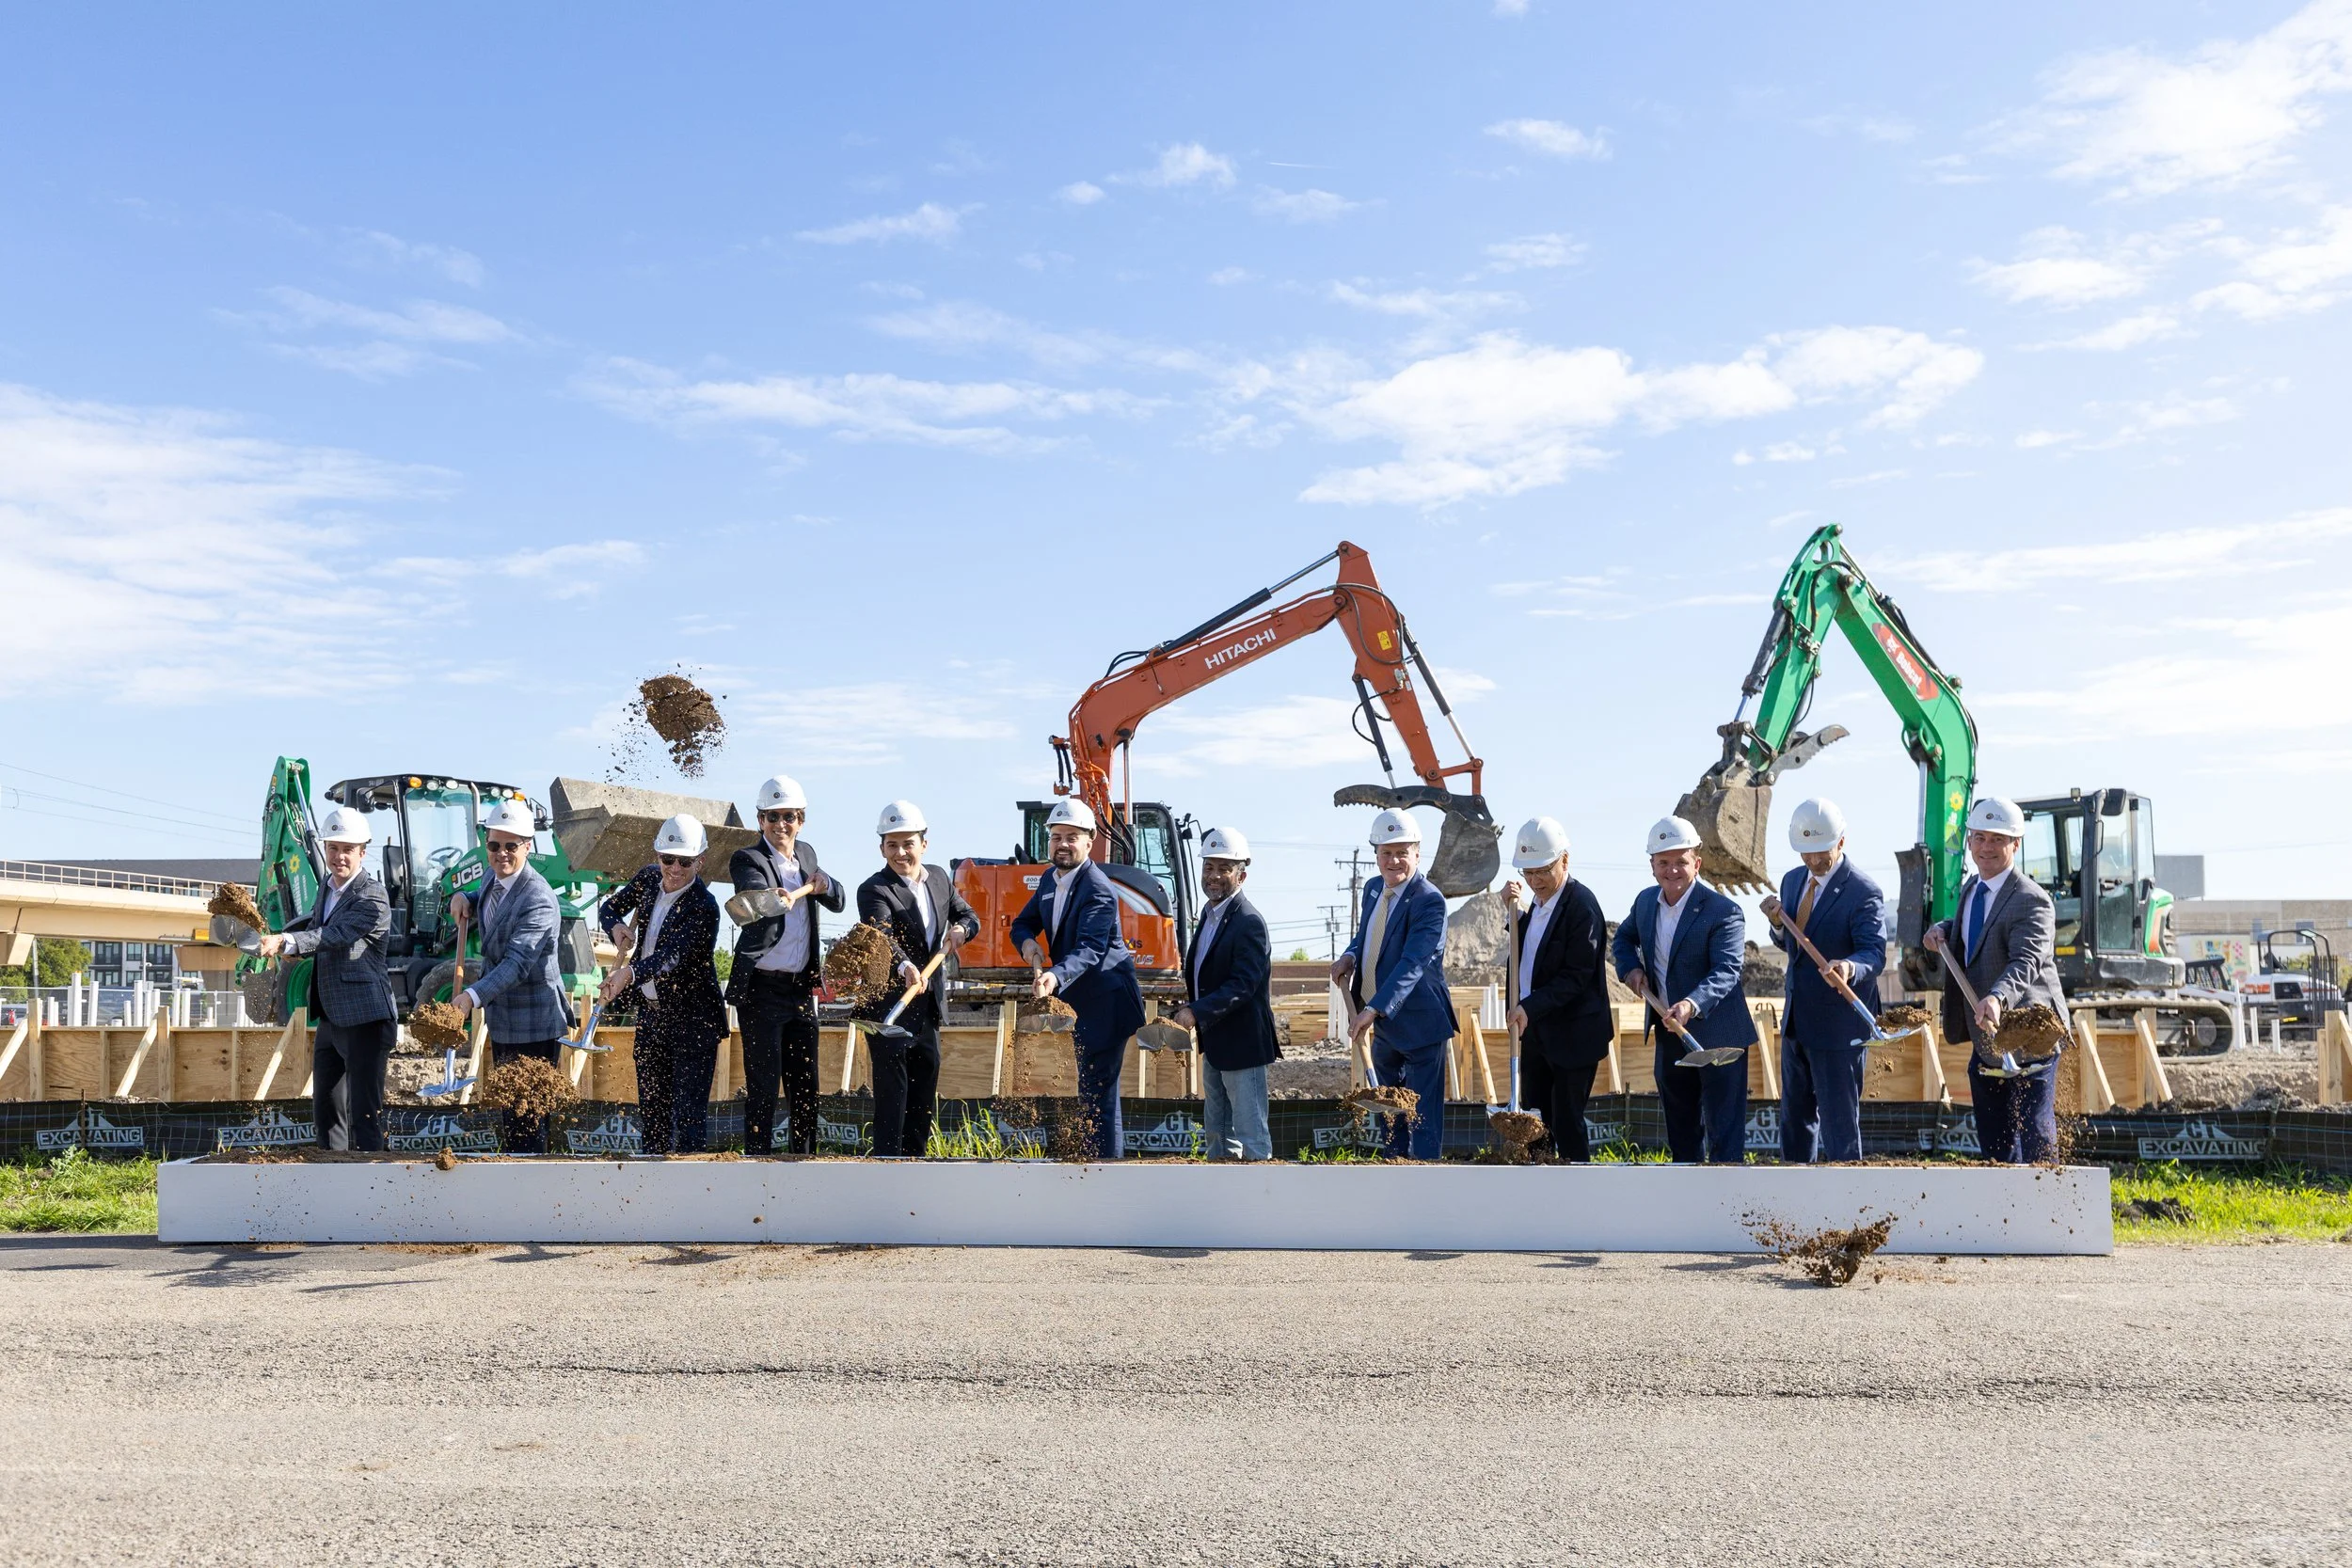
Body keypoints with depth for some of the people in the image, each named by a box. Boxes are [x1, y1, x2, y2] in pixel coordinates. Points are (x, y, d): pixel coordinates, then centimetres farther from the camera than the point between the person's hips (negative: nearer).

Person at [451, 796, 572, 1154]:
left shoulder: (538, 899, -23)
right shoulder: (493, 879, 5)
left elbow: (516, 963, -33)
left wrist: (472, 996, -45)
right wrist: (463, 899, 5)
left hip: (533, 1029, -9)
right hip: (501, 1023, 10)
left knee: (528, 1122, -6)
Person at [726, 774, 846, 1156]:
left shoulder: (806, 854, 12)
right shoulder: (747, 859, -8)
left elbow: (838, 902, 11)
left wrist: (820, 883, -7)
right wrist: (804, 889, -35)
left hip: (802, 988, 6)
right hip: (762, 988, -6)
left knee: (805, 1087, 12)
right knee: (762, 1088, -4)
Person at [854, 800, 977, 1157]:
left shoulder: (939, 878, 8)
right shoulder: (874, 889, -15)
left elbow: (969, 916, 17)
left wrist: (961, 928, -8)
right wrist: (904, 966, -51)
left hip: (928, 1007, 7)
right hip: (888, 1008, -7)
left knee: (924, 1099, 16)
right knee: (892, 1094, -6)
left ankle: (915, 1159, 29)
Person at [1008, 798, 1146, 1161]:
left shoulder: (1098, 890, -22)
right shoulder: (1049, 879, 7)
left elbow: (1089, 950, -33)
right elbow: (1023, 923, 13)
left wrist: (1055, 977, -50)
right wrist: (1028, 942, -11)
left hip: (1106, 1002, -10)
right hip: (1081, 1002, 10)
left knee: (1097, 1093, -12)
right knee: (1091, 1091, 20)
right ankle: (1092, 1157, 33)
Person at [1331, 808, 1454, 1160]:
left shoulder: (1429, 901, -21)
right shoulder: (1373, 888, 5)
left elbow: (1412, 963, -30)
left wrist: (1373, 1009, -39)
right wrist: (1350, 956, -1)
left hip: (1419, 1026, -8)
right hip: (1384, 1026, 8)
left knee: (1423, 1119, -3)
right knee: (1391, 1113, 20)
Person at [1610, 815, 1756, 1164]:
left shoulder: (1724, 912, -18)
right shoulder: (1645, 900, 3)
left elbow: (1726, 972, -27)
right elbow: (1624, 938, 21)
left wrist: (1691, 1004, -44)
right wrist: (1631, 968, -1)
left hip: (1716, 1034, -7)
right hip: (1669, 1034, 7)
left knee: (1724, 1133, -3)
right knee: (1679, 1128, 20)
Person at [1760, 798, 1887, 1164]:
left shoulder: (1863, 892, -16)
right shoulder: (1793, 881, 7)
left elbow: (1875, 953, -24)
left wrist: (1850, 967, -46)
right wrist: (1778, 924, -6)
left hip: (1839, 1024, -8)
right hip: (1796, 1020, 8)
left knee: (1838, 1120, -1)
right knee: (1794, 1115, 18)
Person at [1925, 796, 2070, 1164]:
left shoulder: (2032, 902, -20)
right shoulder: (1970, 888, 8)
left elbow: (2026, 962, -35)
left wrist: (1997, 998, -54)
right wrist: (1942, 930, 5)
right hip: (1985, 1040, 9)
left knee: (2034, 1135, -2)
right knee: (1993, 1140, 17)